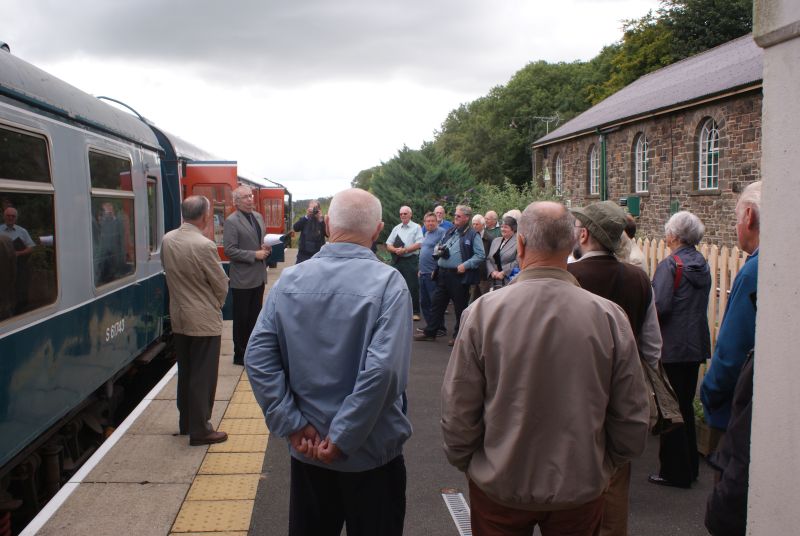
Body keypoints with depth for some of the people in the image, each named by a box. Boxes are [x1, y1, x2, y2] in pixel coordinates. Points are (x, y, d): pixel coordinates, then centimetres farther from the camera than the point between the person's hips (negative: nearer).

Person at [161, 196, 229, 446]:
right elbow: (221, 285, -13)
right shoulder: (204, 245, -22)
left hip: (179, 318, 8)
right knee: (203, 376, 2)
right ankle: (200, 430, 10)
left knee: (185, 371, 19)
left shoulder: (167, 240, -1)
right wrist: (217, 304, 7)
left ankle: (186, 422, 31)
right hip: (204, 320, -7)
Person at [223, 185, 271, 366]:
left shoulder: (258, 217, 10)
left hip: (259, 276, 7)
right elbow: (230, 251, -18)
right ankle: (240, 355, 16)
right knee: (241, 318, 4)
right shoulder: (231, 221, -13)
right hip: (242, 279, -7)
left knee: (255, 316, 15)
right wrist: (255, 255, -19)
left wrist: (265, 249, -1)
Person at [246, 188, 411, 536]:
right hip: (371, 453, -3)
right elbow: (382, 368, -26)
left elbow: (258, 358, -9)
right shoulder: (387, 282, -16)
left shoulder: (289, 280, -4)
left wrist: (292, 425, -8)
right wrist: (341, 439, -18)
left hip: (307, 450, 4)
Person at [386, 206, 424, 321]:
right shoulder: (396, 228, 13)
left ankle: (415, 312, 3)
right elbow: (388, 245, 9)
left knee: (413, 287, -4)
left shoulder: (416, 227, 0)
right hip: (397, 261, 5)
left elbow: (419, 244, -10)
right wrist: (396, 250, -12)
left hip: (411, 260, -5)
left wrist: (405, 250, -16)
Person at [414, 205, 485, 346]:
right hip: (443, 273, 7)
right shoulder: (450, 231, 13)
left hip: (459, 275, -7)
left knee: (460, 307, 5)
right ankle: (430, 332, 20)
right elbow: (439, 246, 24)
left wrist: (465, 265, -18)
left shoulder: (472, 235, -7)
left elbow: (480, 255, -11)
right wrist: (439, 251, 1)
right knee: (437, 303, 11)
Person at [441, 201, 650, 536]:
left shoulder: (483, 311, -17)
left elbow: (457, 412, -11)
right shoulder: (609, 316, -14)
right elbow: (633, 418, -6)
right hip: (581, 489, 1)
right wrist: (604, 465, 12)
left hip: (499, 486, -1)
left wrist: (466, 464, 7)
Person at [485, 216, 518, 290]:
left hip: (509, 281, -6)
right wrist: (493, 272, -3)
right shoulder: (496, 240, 18)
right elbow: (488, 259, 14)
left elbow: (518, 262, -14)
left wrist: (503, 273, -14)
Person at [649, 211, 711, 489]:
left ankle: (675, 472, 11)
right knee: (686, 406, 18)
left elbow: (659, 307, -21)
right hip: (697, 345, 8)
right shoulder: (702, 265, 7)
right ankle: (690, 467, 28)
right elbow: (701, 305, 14)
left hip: (672, 347, -8)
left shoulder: (670, 264, -16)